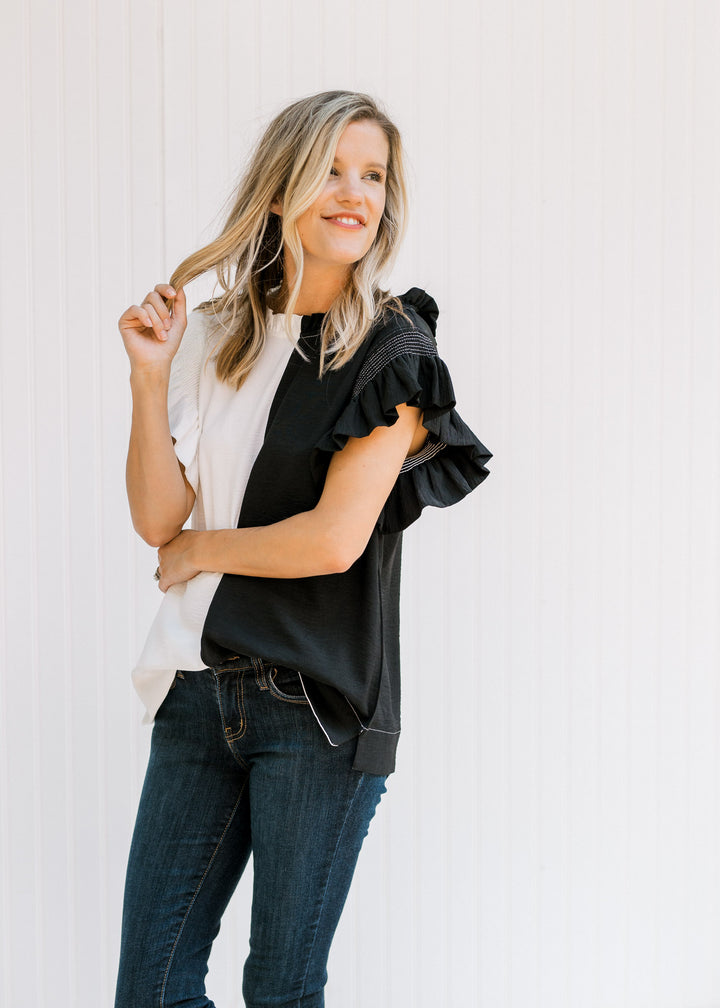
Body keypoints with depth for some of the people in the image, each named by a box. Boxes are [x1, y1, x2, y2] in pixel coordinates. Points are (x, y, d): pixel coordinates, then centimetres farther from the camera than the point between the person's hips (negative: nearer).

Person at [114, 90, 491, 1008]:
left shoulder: (393, 353, -5)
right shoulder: (214, 337, 9)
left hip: (320, 705, -4)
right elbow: (157, 519, 4)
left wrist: (201, 550, 0)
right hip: (201, 685, 5)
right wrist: (151, 376, -6)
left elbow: (335, 538, -13)